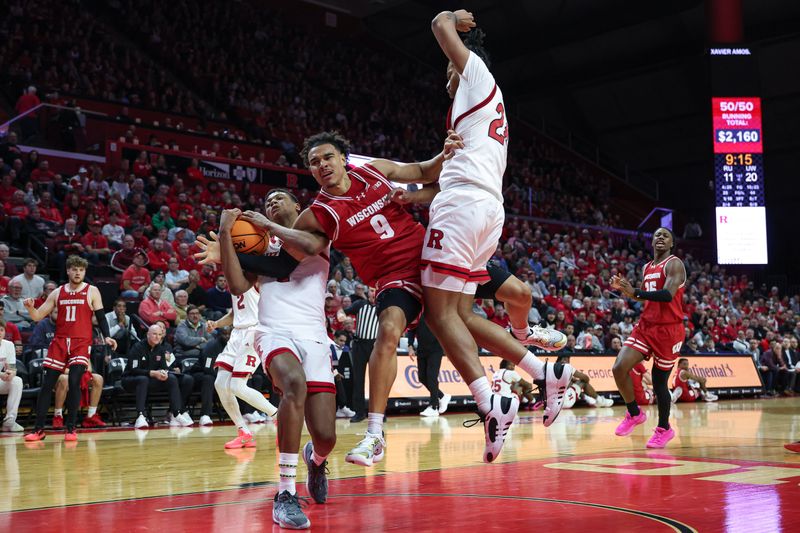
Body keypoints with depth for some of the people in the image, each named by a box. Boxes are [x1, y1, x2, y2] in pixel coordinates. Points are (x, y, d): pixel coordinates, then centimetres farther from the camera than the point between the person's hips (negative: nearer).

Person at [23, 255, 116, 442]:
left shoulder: (92, 291, 3)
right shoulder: (57, 293, 11)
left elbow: (101, 317, 2)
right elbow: (38, 317, 10)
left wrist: (106, 337, -14)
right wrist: (30, 307, -11)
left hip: (81, 342, -3)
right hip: (59, 341, 3)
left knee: (74, 382, -15)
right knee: (47, 384, 1)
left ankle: (71, 428, -4)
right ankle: (39, 429, 8)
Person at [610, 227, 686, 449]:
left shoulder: (674, 264, -9)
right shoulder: (647, 268, 15)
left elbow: (667, 295, -25)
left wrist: (634, 292, -32)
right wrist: (623, 288, 10)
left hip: (668, 330, -6)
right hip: (645, 326, 6)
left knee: (659, 381, 2)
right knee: (619, 368, -10)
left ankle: (664, 428, 23)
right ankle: (634, 413, 12)